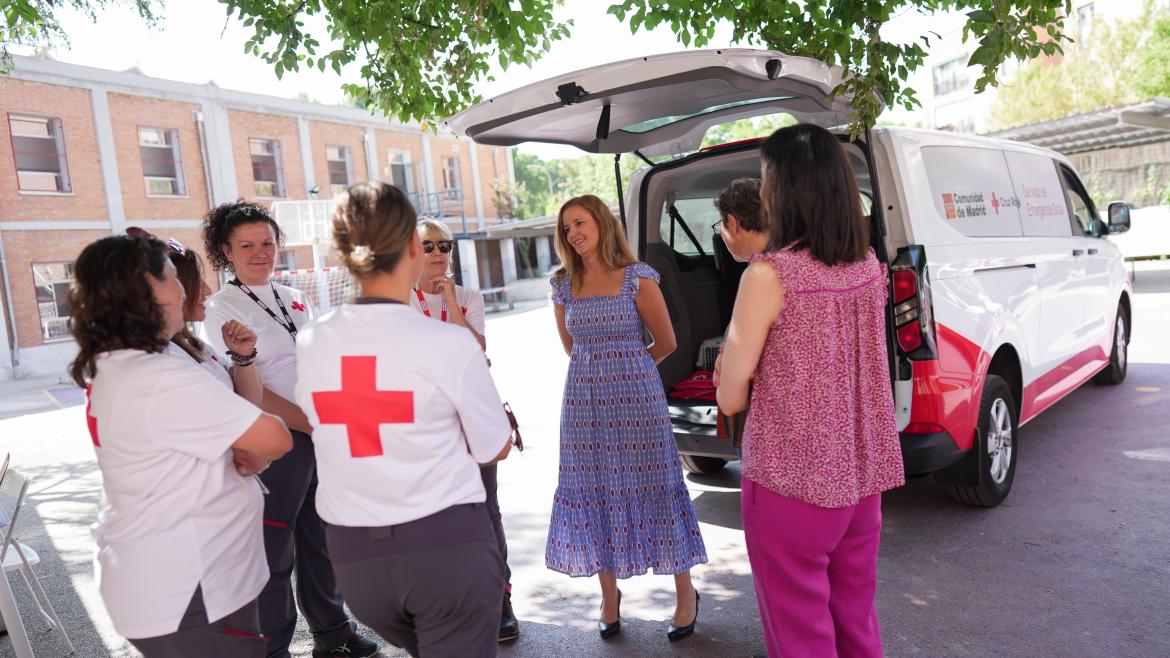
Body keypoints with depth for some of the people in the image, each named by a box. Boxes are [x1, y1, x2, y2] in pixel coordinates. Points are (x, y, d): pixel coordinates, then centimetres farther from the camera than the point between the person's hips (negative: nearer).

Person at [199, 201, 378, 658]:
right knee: (274, 553, 5)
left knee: (323, 540, 17)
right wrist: (309, 423, -16)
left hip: (322, 433, 7)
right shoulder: (222, 310, -7)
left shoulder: (295, 300, 12)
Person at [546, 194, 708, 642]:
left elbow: (666, 342, 0)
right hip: (584, 403, 4)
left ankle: (685, 593, 21)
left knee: (654, 492, 4)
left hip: (637, 399, -3)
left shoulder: (637, 277, -6)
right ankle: (609, 595, 26)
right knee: (595, 498, 8)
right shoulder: (564, 286, 6)